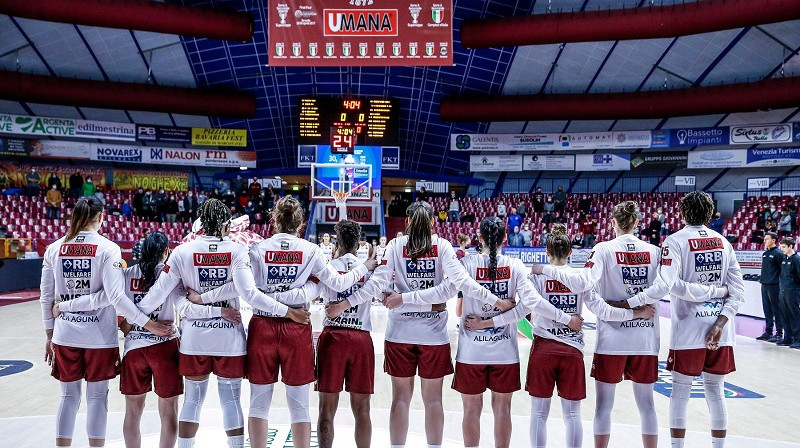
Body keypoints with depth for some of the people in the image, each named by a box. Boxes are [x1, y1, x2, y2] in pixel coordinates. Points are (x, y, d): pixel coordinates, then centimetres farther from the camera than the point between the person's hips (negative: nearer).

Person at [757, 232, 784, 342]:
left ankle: (779, 333, 2)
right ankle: (768, 332, 18)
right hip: (764, 285, 8)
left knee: (776, 309, -3)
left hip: (773, 285, -8)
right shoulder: (765, 254, 16)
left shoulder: (778, 253, -8)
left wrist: (781, 283, -13)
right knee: (767, 310, 12)